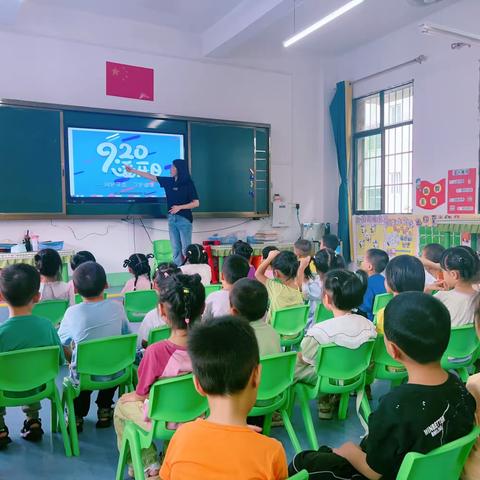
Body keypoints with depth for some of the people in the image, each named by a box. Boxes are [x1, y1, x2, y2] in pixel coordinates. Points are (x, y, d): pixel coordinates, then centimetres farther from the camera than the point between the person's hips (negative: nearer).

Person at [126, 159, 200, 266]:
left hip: (184, 219, -5)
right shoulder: (168, 181, 9)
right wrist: (133, 171, 19)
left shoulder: (188, 183, -6)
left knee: (186, 249, -7)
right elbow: (151, 177, 16)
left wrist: (180, 207, -16)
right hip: (172, 218, 5)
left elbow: (196, 203, -6)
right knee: (175, 248, 6)